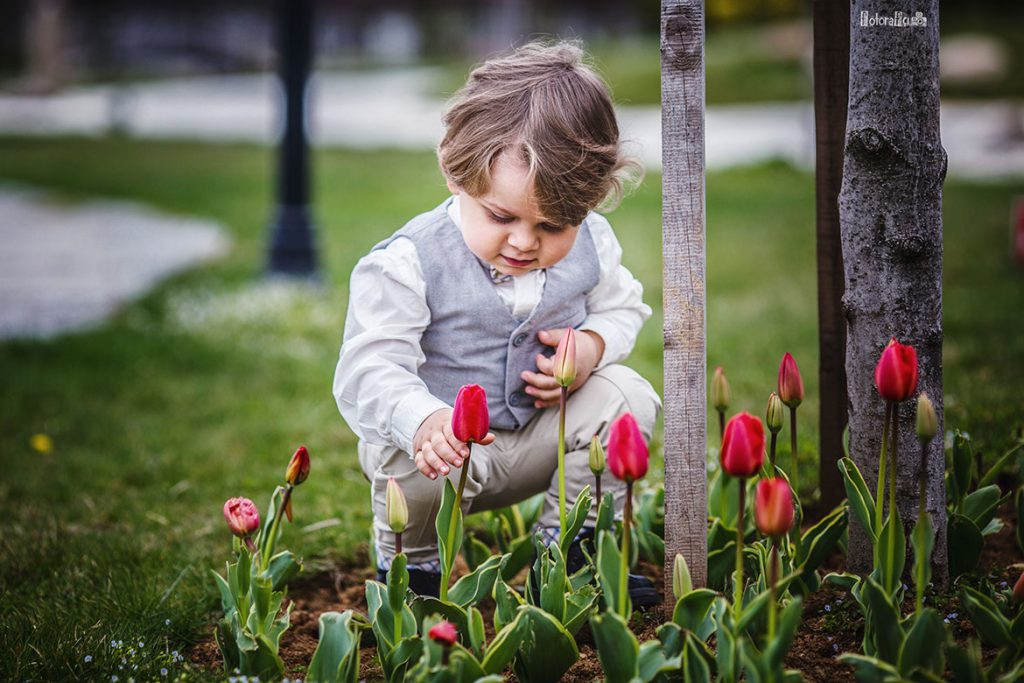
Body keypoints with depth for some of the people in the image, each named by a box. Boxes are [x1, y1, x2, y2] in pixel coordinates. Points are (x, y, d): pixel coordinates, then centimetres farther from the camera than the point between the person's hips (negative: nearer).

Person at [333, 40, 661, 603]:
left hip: (539, 434, 5)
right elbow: (369, 370, -28)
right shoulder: (410, 263, -24)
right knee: (416, 463, -36)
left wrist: (592, 345, -15)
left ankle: (568, 545, 4)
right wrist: (424, 421, -50)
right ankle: (409, 562, 0)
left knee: (625, 398, -14)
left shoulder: (589, 244, -9)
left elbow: (620, 305, 10)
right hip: (446, 435, -4)